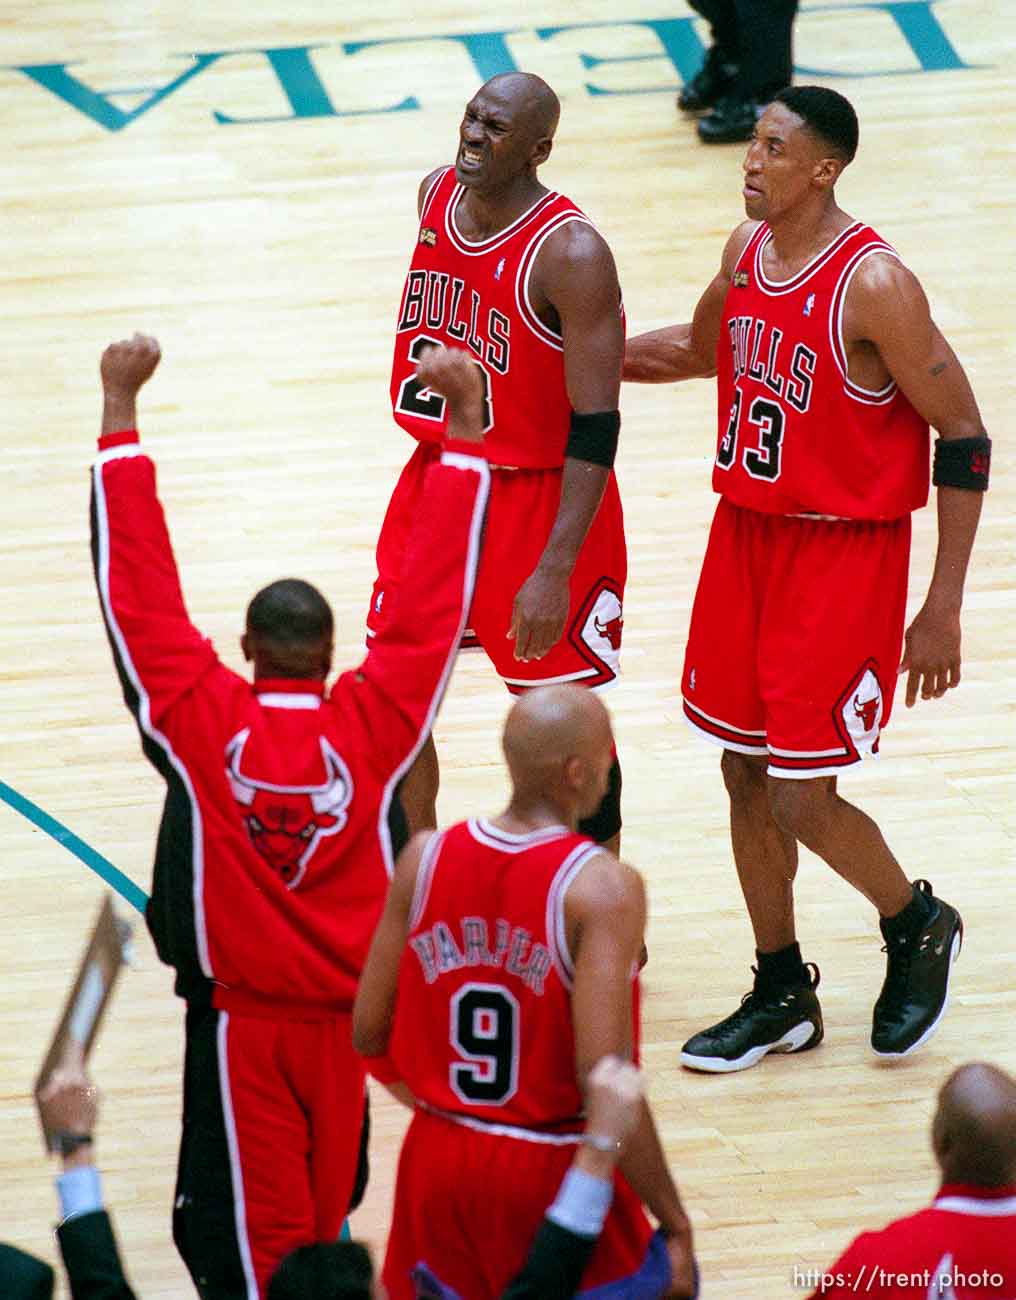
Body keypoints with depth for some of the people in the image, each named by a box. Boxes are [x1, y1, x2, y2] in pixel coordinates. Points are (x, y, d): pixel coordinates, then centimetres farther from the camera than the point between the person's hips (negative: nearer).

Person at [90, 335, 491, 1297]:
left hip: (238, 1017, -2)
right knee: (326, 1216, 18)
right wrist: (463, 423, 1)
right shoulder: (372, 722, -11)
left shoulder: (201, 722, -14)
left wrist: (119, 408, -4)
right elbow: (435, 598, -5)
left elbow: (138, 588, -10)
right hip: (350, 1012, 2)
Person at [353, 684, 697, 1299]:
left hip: (439, 1163, 5)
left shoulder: (425, 857, -3)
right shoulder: (603, 887, -18)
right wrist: (675, 1224, -16)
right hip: (556, 1177, -5)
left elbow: (369, 1034, 3)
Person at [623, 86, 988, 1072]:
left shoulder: (874, 285, -21)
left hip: (844, 555, -7)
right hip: (746, 534, 7)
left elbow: (962, 435, -16)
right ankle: (781, 997, 25)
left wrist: (942, 611, -16)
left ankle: (917, 927, 22)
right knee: (744, 776, 11)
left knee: (801, 801, -6)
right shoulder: (747, 249, 2)